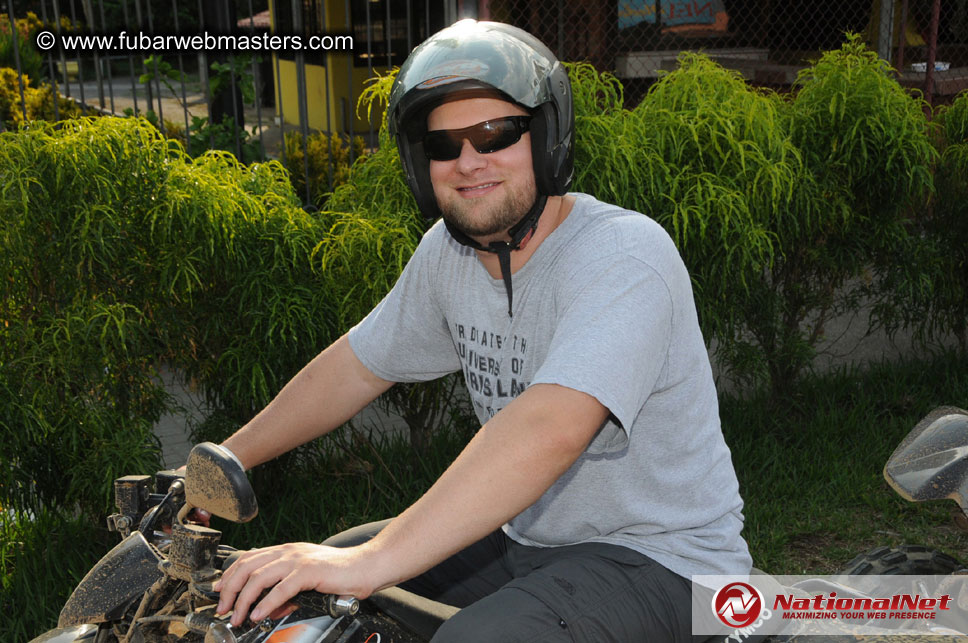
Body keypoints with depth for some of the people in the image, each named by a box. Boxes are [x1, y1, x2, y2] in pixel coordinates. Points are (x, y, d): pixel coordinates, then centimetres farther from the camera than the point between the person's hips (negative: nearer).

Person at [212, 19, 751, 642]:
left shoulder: (624, 253, -24)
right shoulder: (447, 252, 2)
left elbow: (552, 428, -39)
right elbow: (357, 364, 15)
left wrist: (373, 560, -44)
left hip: (660, 559, -7)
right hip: (527, 540, 7)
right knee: (300, 593, 7)